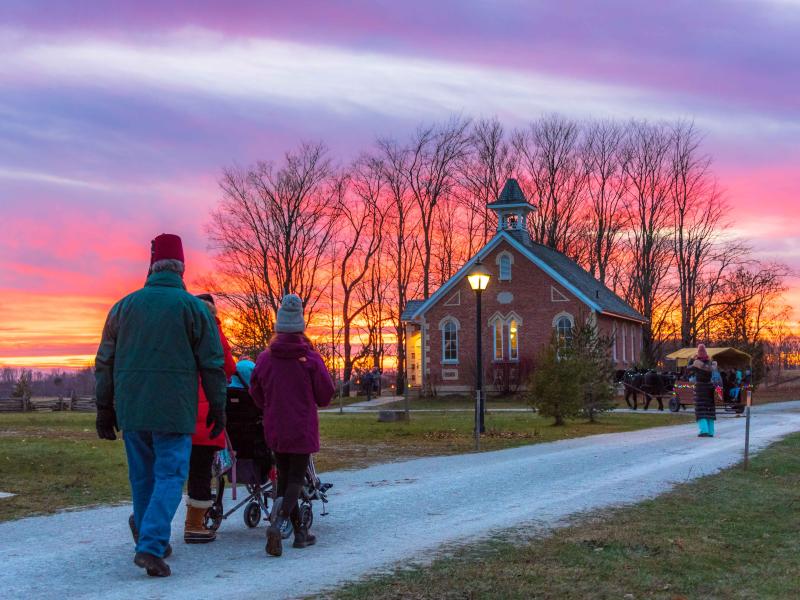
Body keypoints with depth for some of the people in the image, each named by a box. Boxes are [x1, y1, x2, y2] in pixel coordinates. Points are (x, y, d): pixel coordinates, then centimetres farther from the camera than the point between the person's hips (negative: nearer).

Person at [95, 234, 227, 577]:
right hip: (174, 409, -4)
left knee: (143, 476, 15)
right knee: (170, 475, -2)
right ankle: (151, 546, -16)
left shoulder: (125, 306, 9)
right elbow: (212, 364, -1)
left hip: (131, 408, 4)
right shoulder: (193, 307, -2)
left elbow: (105, 363, 11)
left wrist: (105, 409, 17)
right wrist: (218, 408, 7)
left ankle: (152, 542, 25)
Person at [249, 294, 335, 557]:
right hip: (302, 428, -3)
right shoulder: (310, 359, -11)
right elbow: (325, 395, -7)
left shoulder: (265, 358, -3)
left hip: (274, 428, 3)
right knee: (296, 478, 0)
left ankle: (300, 532, 19)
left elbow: (256, 394, 5)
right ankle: (278, 523, -23)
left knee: (284, 477, 15)